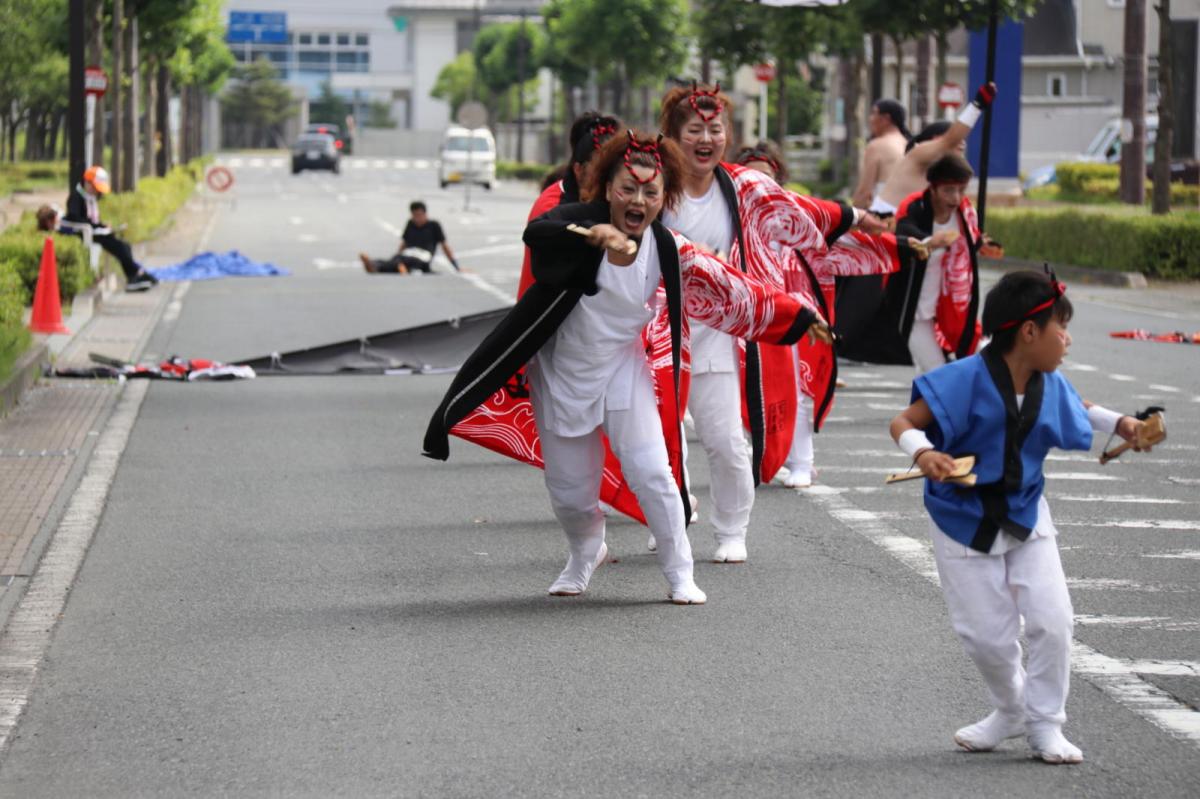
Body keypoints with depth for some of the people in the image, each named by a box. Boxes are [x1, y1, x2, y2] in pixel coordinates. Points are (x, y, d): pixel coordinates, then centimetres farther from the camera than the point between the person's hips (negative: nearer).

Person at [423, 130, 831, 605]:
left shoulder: (667, 250, -10)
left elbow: (736, 291, 1)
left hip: (623, 373, 1)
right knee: (569, 491, 7)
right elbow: (536, 233, -44)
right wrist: (595, 234, -63)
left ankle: (680, 574, 6)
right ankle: (585, 554, 40)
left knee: (651, 473, -12)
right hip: (559, 375, -1)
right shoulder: (580, 223, -20)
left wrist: (798, 317, 3)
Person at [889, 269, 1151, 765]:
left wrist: (1119, 424, 7)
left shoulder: (1050, 386, -6)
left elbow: (1076, 410, 19)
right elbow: (904, 423, -23)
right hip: (964, 520, -4)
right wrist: (923, 453, -42)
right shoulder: (967, 379, -24)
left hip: (1025, 516, 4)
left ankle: (1044, 723, 11)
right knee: (986, 634, 2)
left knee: (1053, 620, -7)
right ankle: (1011, 711, 30)